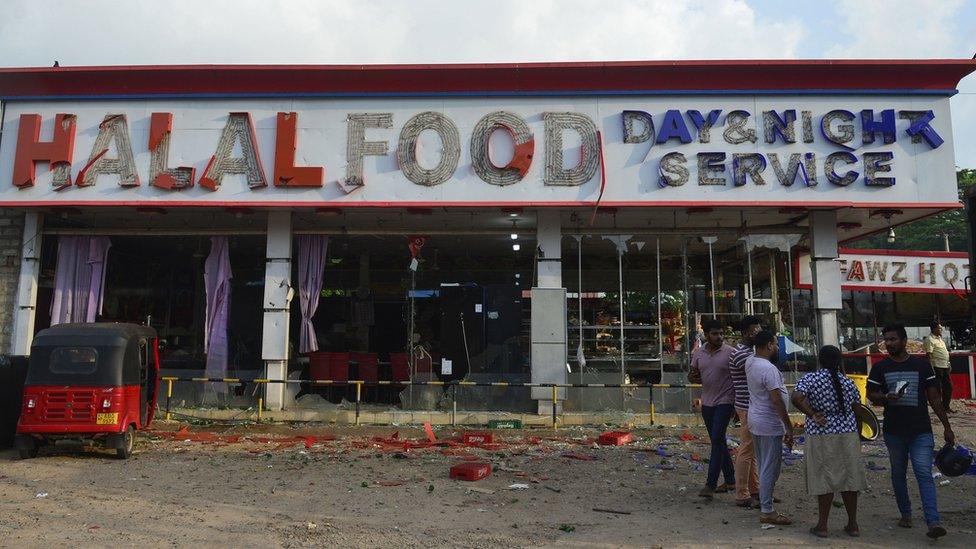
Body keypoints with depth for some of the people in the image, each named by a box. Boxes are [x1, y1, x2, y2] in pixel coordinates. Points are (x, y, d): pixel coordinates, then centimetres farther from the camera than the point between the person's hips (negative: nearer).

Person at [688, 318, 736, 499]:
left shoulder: (730, 352, -9)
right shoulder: (698, 353, 5)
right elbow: (692, 374, 17)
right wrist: (692, 377, -8)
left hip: (725, 402, -6)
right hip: (707, 403, 6)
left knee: (717, 440, -12)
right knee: (718, 442, 13)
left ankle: (710, 484, -9)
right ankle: (730, 481, 25)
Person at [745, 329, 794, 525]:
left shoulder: (750, 362, 3)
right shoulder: (769, 369, -22)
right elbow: (777, 401, -24)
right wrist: (789, 428, -19)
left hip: (755, 422, 9)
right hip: (770, 425, -9)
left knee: (764, 467, 18)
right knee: (770, 469, -1)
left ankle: (765, 505, 26)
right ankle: (766, 512, 6)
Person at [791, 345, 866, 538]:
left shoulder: (810, 379, -9)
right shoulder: (847, 381, 4)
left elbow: (797, 398, -23)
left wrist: (812, 415, -14)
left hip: (821, 437, -3)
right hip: (848, 435, 3)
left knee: (825, 480, 4)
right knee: (849, 478, 12)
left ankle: (822, 526, 12)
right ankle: (853, 525, 21)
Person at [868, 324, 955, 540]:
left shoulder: (921, 365, 1)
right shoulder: (880, 368, 3)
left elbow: (934, 397, 4)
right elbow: (870, 394, 6)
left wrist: (947, 426, 4)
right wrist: (886, 397, -16)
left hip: (921, 432, -2)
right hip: (894, 432, 2)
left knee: (924, 474, -10)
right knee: (898, 474, 12)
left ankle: (933, 522, -13)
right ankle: (905, 514, 26)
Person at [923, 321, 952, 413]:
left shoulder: (939, 338, 17)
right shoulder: (929, 339, -12)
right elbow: (929, 354, -18)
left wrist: (948, 364, 21)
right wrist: (931, 368, -23)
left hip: (945, 367, 10)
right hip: (937, 367, -10)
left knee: (948, 386, 13)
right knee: (937, 388, -4)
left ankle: (946, 406, 23)